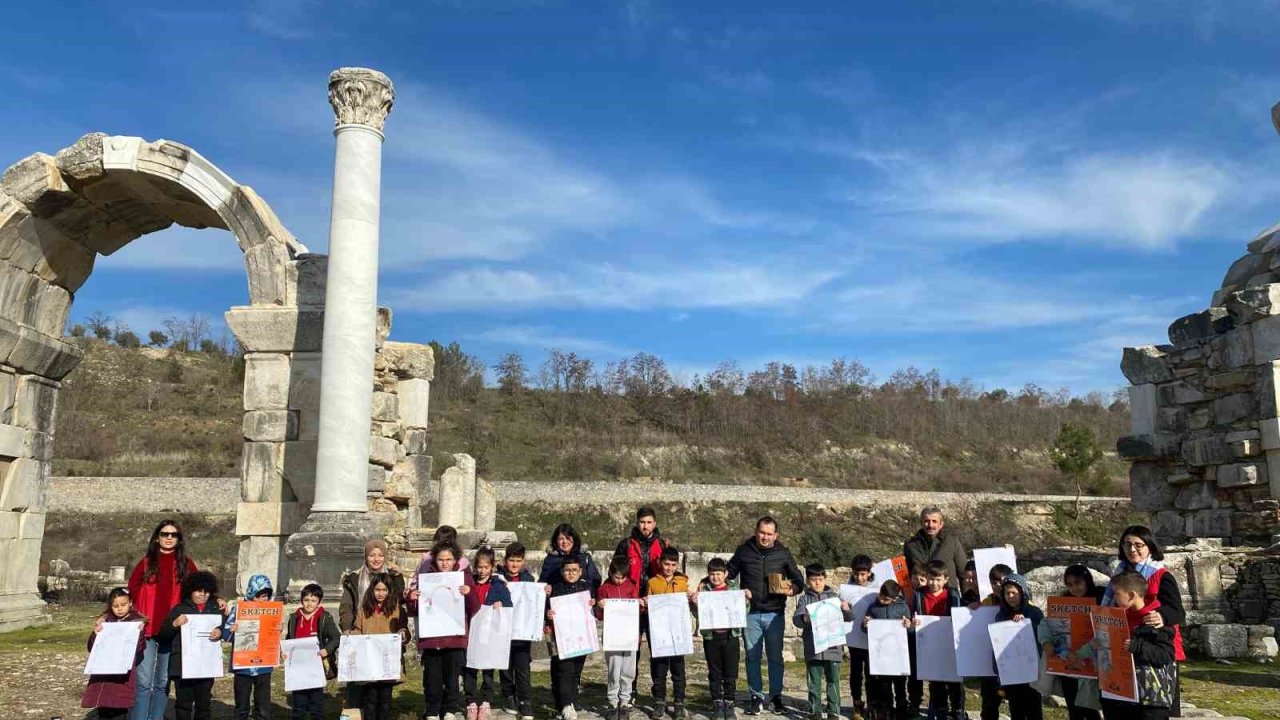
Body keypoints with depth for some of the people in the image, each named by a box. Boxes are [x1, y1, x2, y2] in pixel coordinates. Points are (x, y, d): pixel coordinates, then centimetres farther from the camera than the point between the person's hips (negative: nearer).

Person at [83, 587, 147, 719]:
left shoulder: (137, 621, 0)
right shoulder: (105, 621, 8)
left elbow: (140, 649, -8)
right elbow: (91, 648, 9)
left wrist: (139, 633, -23)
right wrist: (95, 634, -8)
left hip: (124, 675, -3)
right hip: (103, 673, 3)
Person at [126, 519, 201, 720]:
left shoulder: (186, 564, 9)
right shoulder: (146, 562, 7)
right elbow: (132, 591, 6)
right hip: (147, 630, -1)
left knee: (163, 683, 7)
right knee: (143, 682, -5)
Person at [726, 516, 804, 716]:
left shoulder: (783, 553, 2)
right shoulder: (744, 551, 1)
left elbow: (798, 579, 8)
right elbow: (729, 574, 10)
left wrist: (794, 589, -12)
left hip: (775, 614, 0)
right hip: (750, 613, 0)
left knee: (775, 657, 6)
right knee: (752, 657, 4)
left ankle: (776, 696, 19)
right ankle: (757, 697, 14)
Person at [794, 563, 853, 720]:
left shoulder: (834, 597, 6)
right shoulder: (805, 599, 4)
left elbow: (849, 618, 7)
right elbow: (796, 619, -7)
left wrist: (847, 610, -17)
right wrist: (804, 618, -30)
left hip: (833, 647, 1)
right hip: (813, 649, 0)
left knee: (833, 681, 5)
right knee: (814, 682, 6)